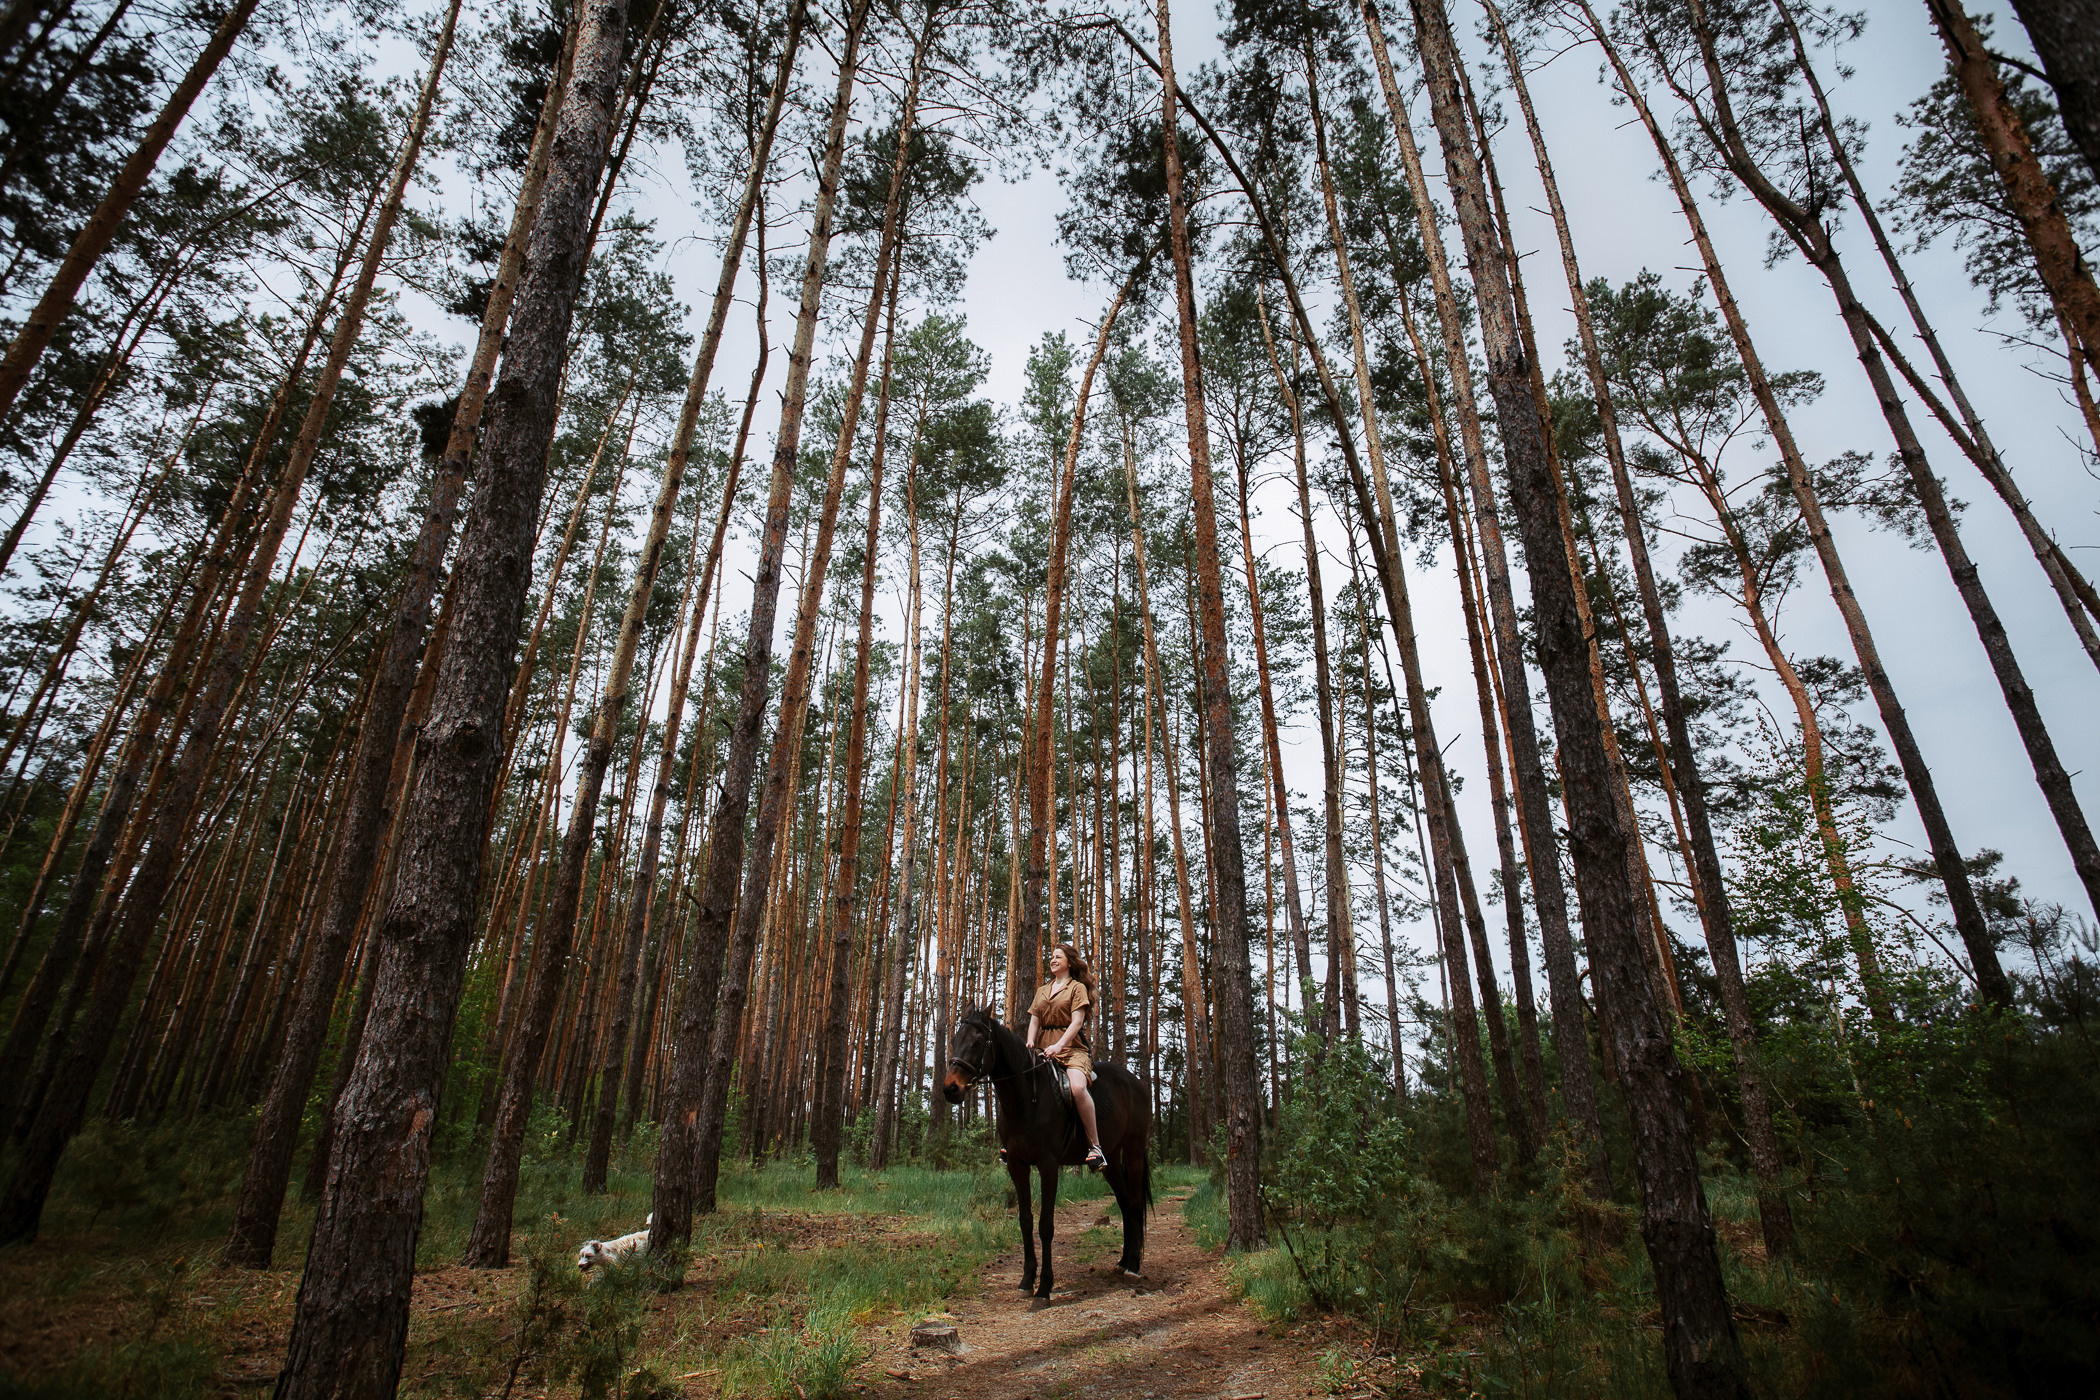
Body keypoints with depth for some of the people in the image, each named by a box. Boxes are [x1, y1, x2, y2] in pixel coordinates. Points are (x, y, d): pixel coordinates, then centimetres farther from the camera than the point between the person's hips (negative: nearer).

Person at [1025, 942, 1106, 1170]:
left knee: (1077, 1087, -33)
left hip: (1072, 1047, -6)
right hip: (1045, 1050, 6)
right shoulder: (1042, 991, 23)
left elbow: (1077, 1022, -7)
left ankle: (1094, 1145, -23)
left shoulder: (1077, 988, 5)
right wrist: (1030, 1043, -5)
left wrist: (1059, 1045, -21)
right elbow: (1034, 1021, 17)